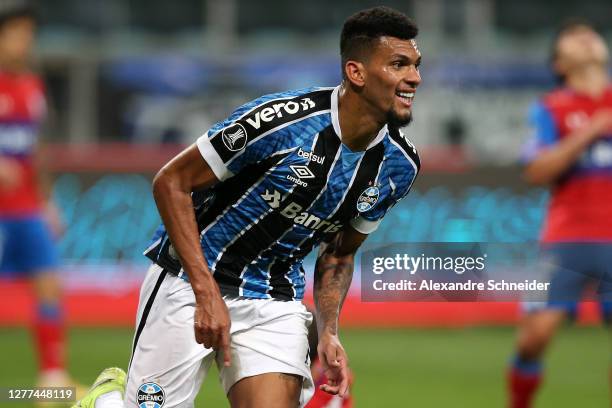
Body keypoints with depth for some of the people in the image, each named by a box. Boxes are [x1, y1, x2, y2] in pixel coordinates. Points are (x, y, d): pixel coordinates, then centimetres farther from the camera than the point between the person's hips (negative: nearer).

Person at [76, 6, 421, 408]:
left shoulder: (399, 166, -4)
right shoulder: (281, 119, -23)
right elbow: (171, 182, -16)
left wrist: (328, 333, -3)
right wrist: (207, 292, -23)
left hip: (277, 304, 5)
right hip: (190, 285, -5)